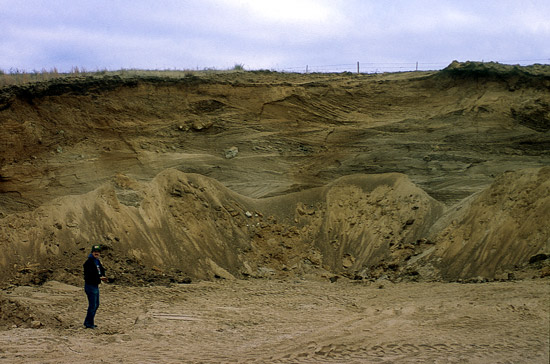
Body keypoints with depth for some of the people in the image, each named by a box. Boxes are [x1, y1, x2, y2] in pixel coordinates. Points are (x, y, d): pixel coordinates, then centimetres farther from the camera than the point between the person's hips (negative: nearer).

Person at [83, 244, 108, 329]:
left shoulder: (97, 261, 13)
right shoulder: (89, 262, -17)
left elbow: (102, 270, 17)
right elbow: (90, 275, -26)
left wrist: (103, 277, -4)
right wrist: (100, 278, -24)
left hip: (96, 286, 10)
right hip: (90, 285, -10)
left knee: (96, 305, 16)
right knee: (92, 305, -8)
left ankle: (87, 322, 25)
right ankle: (89, 323, -1)